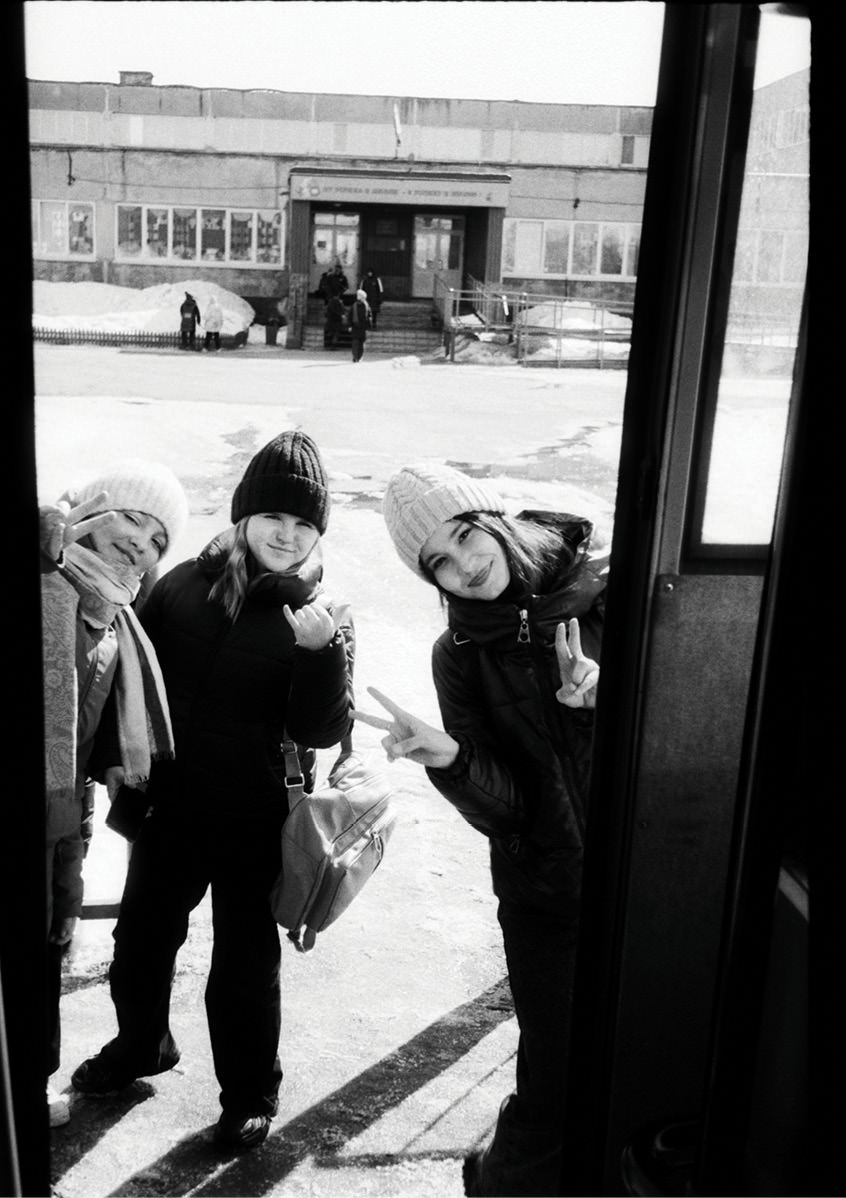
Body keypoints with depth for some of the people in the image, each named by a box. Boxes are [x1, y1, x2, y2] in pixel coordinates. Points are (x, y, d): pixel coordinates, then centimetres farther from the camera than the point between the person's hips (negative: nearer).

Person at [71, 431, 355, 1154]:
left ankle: (250, 1094, 35)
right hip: (170, 804, 4)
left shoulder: (323, 616, -10)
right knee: (141, 936, 22)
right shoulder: (185, 585, -3)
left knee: (244, 962, 11)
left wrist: (321, 649, -31)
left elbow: (323, 730, -17)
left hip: (256, 820, -4)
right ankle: (141, 1045, 50)